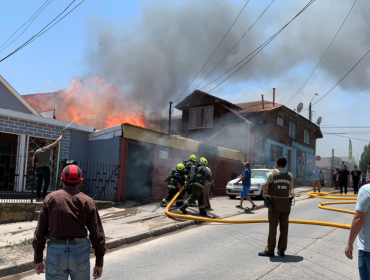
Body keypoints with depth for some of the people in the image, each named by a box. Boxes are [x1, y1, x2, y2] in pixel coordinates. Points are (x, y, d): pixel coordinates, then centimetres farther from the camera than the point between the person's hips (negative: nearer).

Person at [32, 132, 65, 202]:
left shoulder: (37, 151, 9)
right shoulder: (48, 148, -1)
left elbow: (34, 160, 4)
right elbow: (57, 141, 6)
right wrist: (62, 135, 17)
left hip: (38, 168, 5)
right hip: (45, 168, -5)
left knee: (39, 183, 8)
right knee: (46, 182, 0)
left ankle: (38, 197, 7)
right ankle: (43, 197, -6)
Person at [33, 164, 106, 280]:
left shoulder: (51, 198, 1)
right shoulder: (87, 201, 0)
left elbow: (40, 231, 0)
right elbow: (97, 234, -3)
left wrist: (38, 259, 8)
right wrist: (99, 263, 4)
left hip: (56, 252, 0)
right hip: (80, 252, 1)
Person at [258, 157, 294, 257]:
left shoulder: (272, 173, -5)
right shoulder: (289, 175, 10)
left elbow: (264, 185, -18)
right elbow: (291, 189, 16)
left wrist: (265, 194, -1)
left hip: (274, 204, -4)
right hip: (286, 203, 4)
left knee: (273, 227, 1)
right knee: (284, 228, 8)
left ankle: (270, 250, 6)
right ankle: (282, 250, 13)